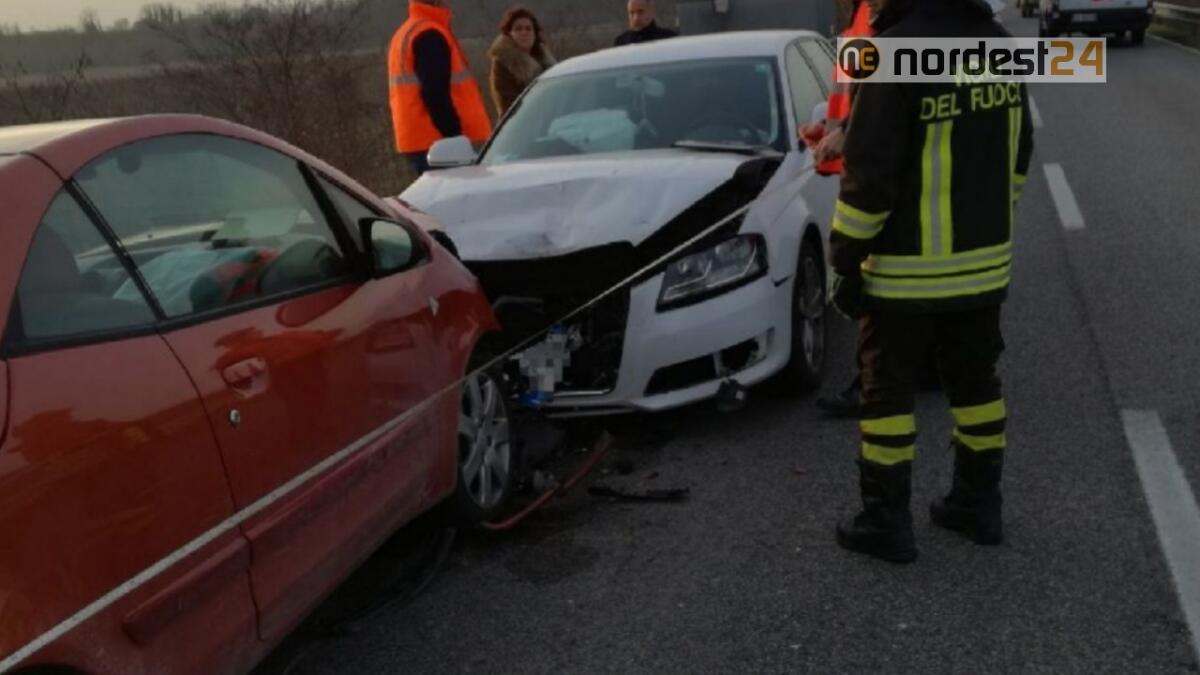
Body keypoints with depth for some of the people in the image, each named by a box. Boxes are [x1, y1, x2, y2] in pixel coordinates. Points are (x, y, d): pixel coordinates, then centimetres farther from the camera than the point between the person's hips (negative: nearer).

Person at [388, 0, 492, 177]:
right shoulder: (430, 36, -12)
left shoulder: (405, 34, 21)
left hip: (419, 141, 10)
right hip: (436, 143, -10)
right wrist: (455, 137, -21)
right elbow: (436, 95, -21)